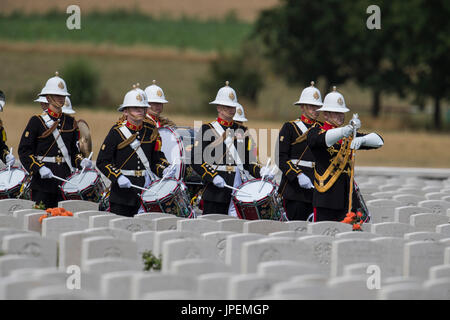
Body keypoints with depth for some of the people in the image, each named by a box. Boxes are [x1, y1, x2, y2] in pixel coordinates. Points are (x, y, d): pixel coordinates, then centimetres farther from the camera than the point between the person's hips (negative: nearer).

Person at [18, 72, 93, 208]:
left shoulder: (70, 122, 14)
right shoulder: (37, 121, -1)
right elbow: (24, 150, -6)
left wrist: (81, 161, -3)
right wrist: (39, 168, -19)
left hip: (65, 180, 4)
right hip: (43, 182, -4)